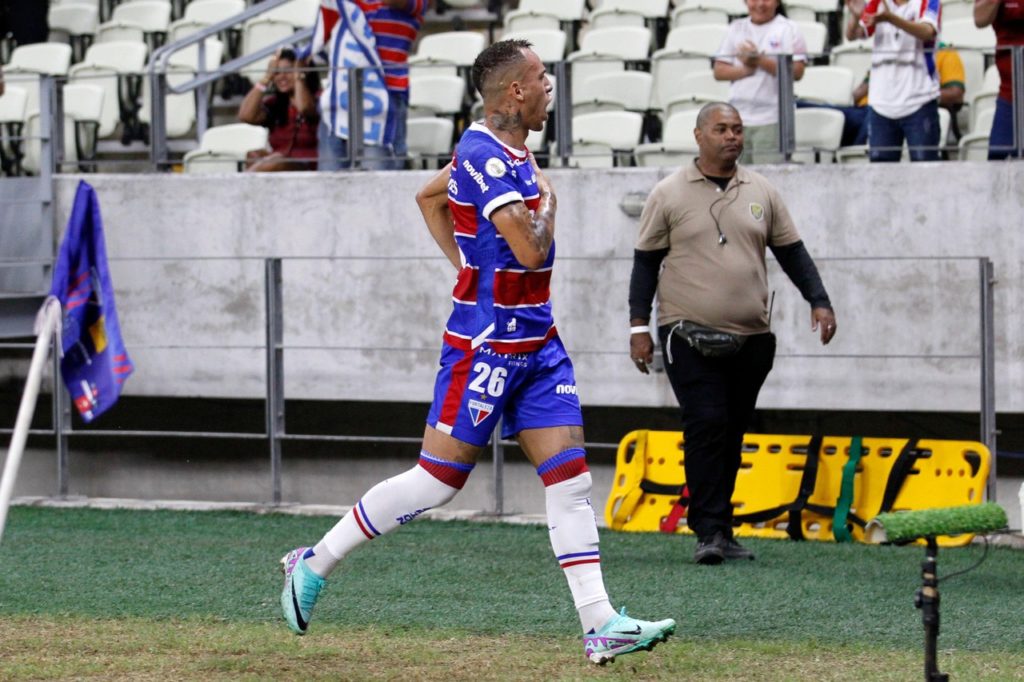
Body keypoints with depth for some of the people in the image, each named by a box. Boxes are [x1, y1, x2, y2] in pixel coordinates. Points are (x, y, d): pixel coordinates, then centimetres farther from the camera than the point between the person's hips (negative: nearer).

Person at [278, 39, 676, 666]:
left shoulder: (505, 154, 12)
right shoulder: (483, 154, -18)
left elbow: (429, 197, 29)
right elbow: (531, 249, -25)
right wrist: (547, 199, -6)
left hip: (537, 344, 9)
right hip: (487, 346, -9)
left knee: (570, 478, 1)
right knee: (438, 480, -4)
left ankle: (600, 624, -1)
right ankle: (315, 563, 9)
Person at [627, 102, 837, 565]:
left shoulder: (761, 193, 11)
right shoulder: (669, 195, 2)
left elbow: (791, 252, 15)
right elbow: (646, 261, 4)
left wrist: (818, 301, 3)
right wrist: (639, 325, -1)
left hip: (750, 340, 4)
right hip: (690, 336, -4)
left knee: (732, 434, 7)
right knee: (706, 425, -16)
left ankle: (721, 531, 15)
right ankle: (708, 531, -16)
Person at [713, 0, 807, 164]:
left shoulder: (787, 29, 2)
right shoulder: (736, 29, 13)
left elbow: (797, 72, -8)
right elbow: (719, 71, 9)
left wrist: (761, 61, -16)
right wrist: (745, 70, -10)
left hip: (771, 120, -4)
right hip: (738, 118, 4)